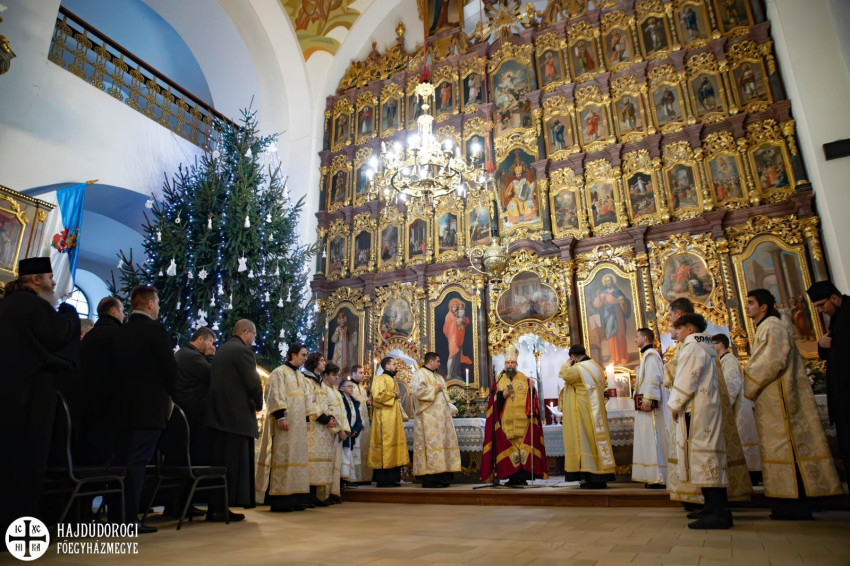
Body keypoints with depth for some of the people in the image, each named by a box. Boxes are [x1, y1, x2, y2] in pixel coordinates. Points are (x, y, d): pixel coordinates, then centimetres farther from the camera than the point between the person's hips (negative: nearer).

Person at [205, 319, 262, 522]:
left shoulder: (221, 350, 16)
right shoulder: (243, 350, -11)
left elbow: (215, 380, 18)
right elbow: (253, 382, -15)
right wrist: (258, 405, 3)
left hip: (217, 413, 9)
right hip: (236, 414, -9)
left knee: (218, 461, 12)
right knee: (232, 463, -3)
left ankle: (214, 508, 18)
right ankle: (222, 509, 0)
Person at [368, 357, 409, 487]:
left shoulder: (392, 380, 22)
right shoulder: (381, 379, -7)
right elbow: (378, 395, -22)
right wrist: (393, 395, -12)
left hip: (393, 417, 10)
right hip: (385, 418, -9)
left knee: (394, 444, 7)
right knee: (385, 444, -9)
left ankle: (392, 478, 11)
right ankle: (383, 480, -5)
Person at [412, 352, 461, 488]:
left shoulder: (439, 377, 23)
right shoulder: (420, 374, -5)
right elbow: (418, 391, -21)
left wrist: (451, 409, 11)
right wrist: (435, 389, -11)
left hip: (441, 417, 9)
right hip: (428, 417, -9)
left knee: (442, 443, 6)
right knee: (430, 443, -11)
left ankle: (441, 477, 10)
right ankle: (429, 479, -7)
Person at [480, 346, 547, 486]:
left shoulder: (524, 379, 10)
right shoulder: (498, 380, 11)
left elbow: (531, 399, 5)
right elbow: (494, 401, 7)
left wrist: (532, 389, -13)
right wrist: (502, 395, -10)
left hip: (522, 421, 0)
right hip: (505, 422, 1)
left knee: (524, 448, -5)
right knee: (507, 447, -3)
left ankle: (523, 477, 1)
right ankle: (512, 477, 4)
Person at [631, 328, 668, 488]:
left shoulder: (650, 354, -9)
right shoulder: (647, 355, 20)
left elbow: (653, 378, -19)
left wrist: (647, 400, -24)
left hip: (650, 403, -10)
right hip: (647, 404, 10)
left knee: (653, 438, -10)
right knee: (650, 439, 9)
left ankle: (659, 478, -9)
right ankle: (655, 476, 11)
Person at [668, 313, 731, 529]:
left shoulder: (692, 348, -11)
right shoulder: (704, 349, 20)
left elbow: (685, 383, -16)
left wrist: (674, 406, -6)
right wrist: (678, 405, 15)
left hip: (697, 412, -10)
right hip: (706, 409, 10)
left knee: (702, 455, -11)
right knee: (708, 455, 12)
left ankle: (718, 513, -11)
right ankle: (715, 508, 18)